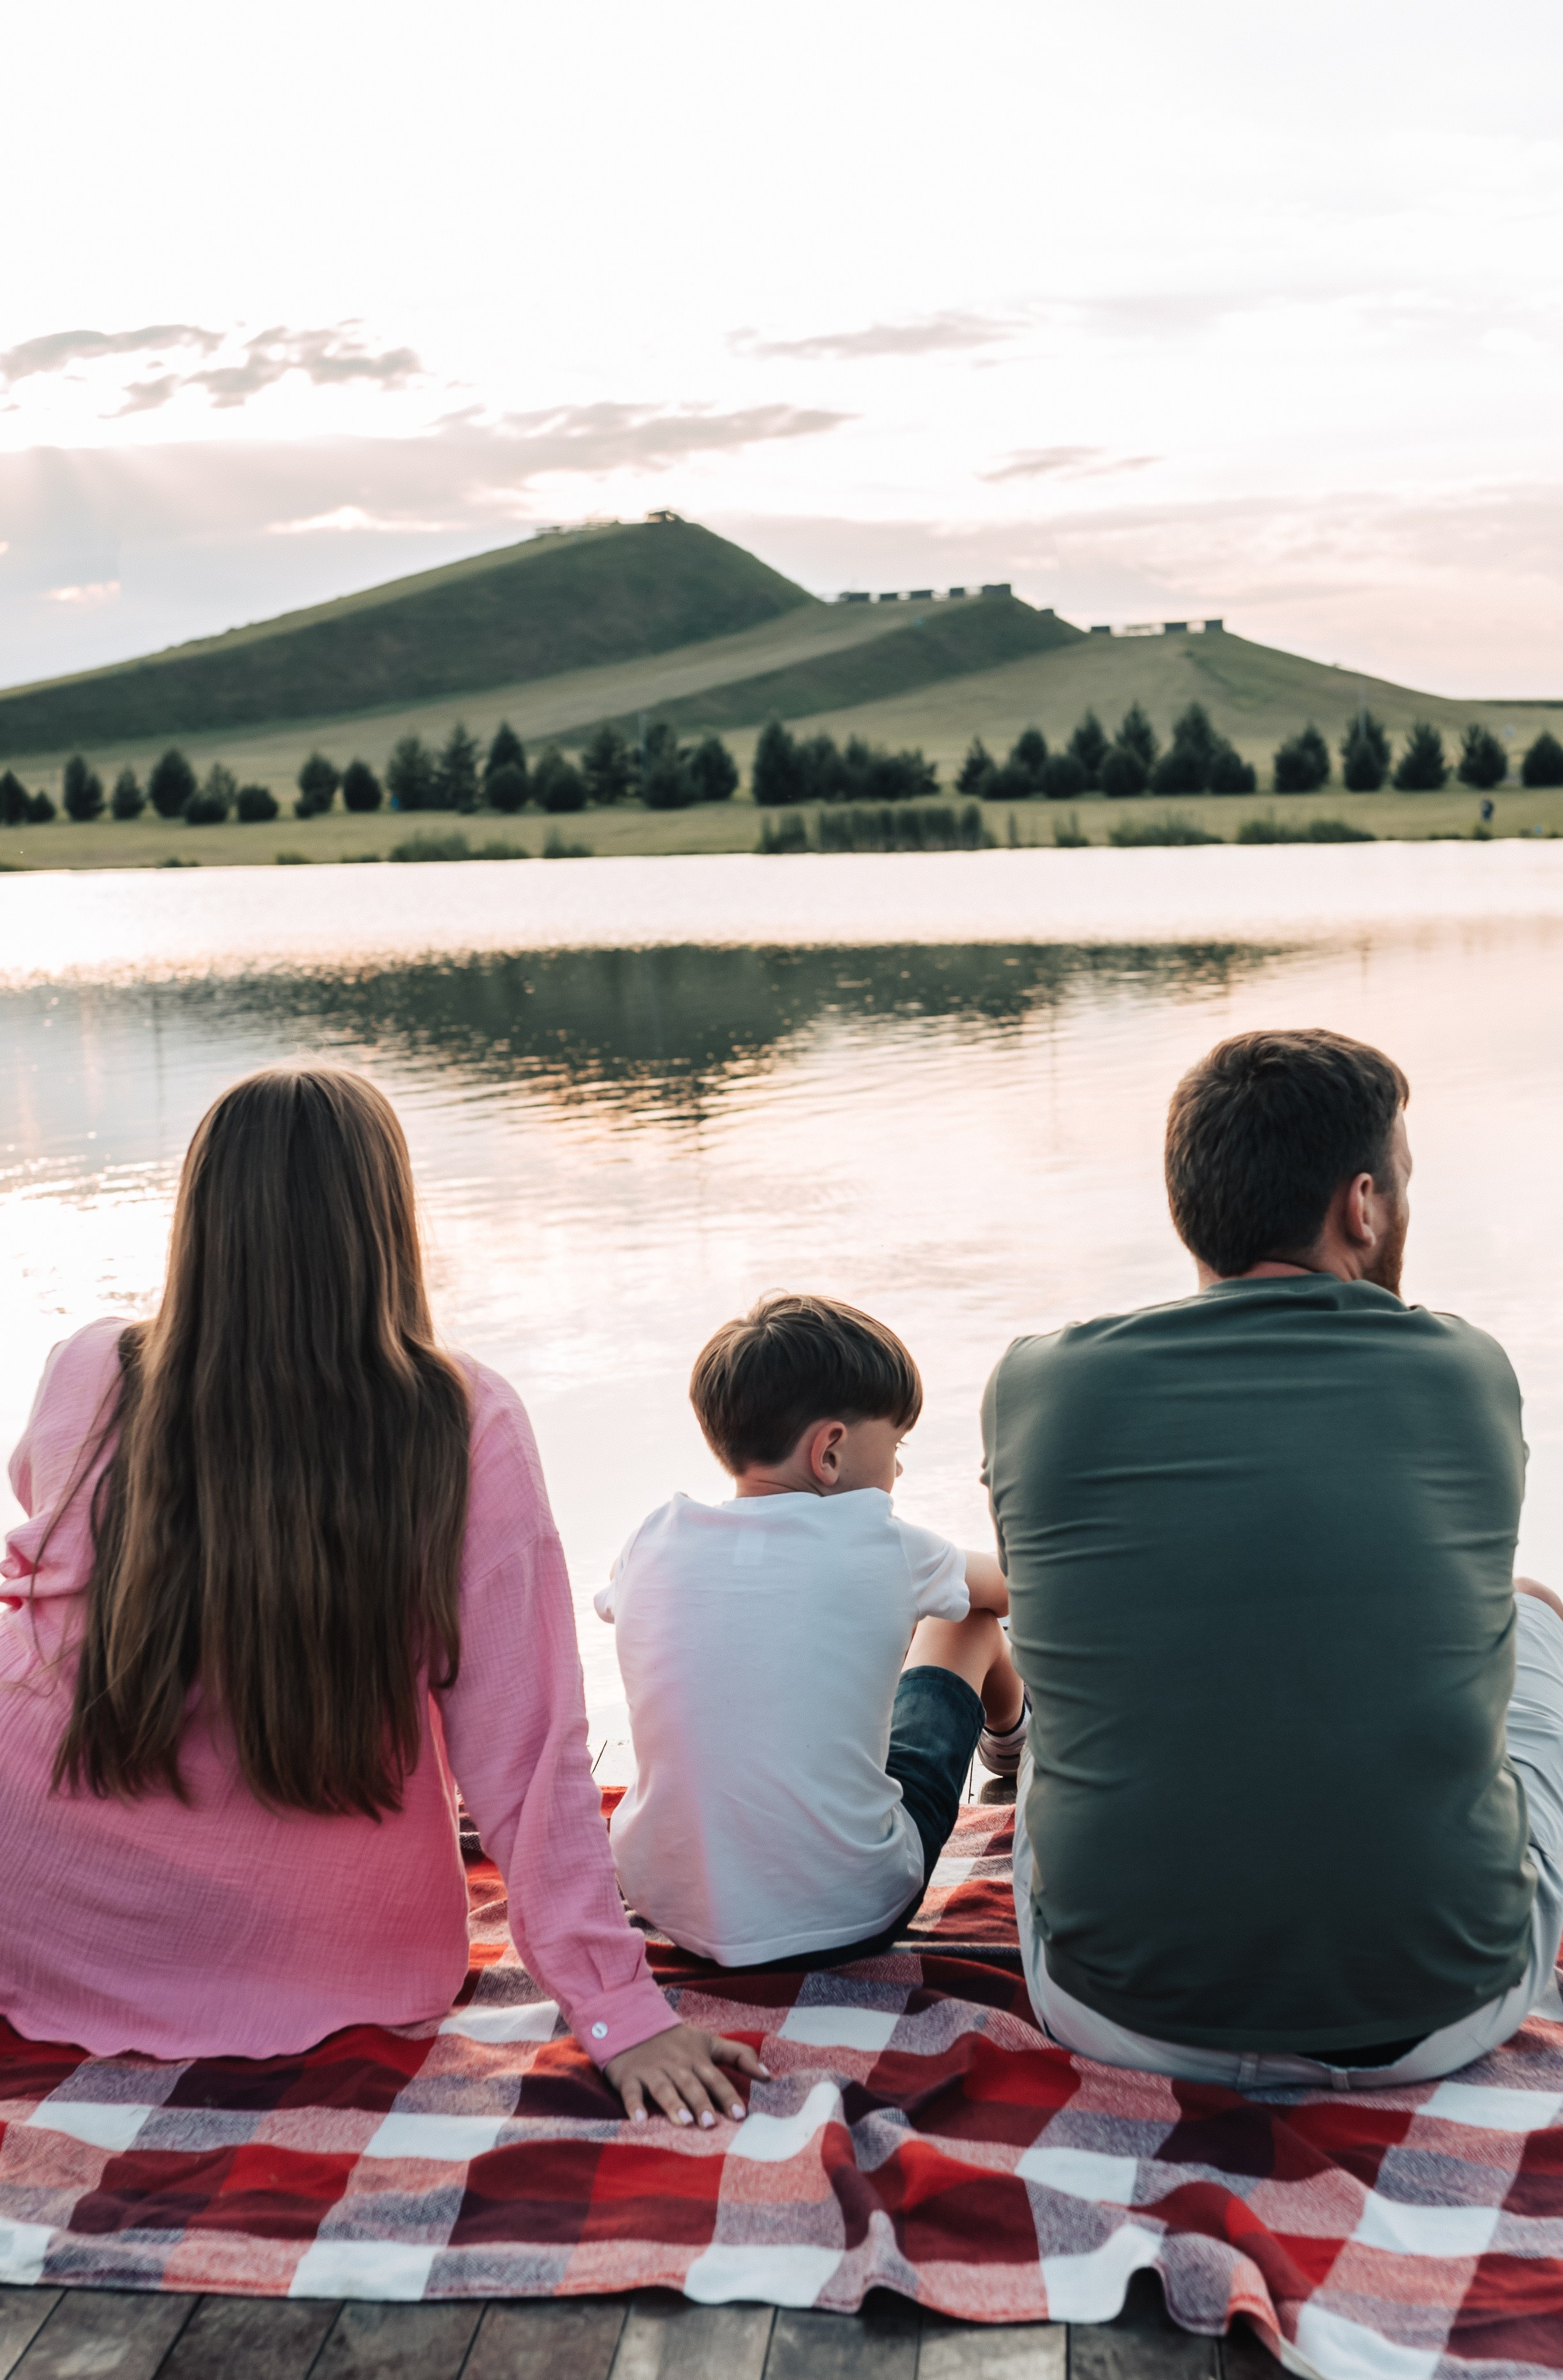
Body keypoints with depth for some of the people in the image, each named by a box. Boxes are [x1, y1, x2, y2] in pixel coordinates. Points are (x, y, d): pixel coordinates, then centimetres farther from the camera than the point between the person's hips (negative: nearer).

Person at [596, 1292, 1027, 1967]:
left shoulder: (653, 1543, -5)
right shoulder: (878, 1545, -13)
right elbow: (1004, 1586, 10)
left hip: (668, 1908, 3)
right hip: (848, 1921, -3)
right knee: (970, 1618, 17)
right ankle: (1009, 1739, 52)